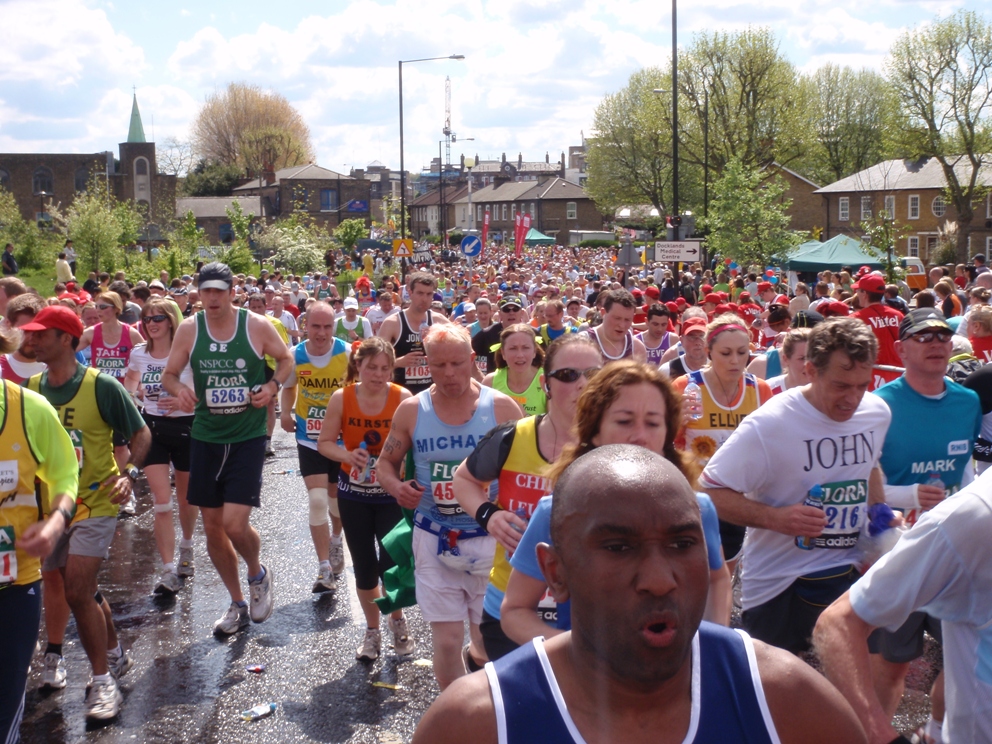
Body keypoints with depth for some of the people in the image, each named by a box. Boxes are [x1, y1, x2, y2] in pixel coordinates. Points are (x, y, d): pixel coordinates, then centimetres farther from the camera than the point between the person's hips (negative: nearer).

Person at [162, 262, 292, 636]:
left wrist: (273, 385, -10)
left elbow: (286, 359, 9)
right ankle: (238, 605, 28)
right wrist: (179, 389, -15)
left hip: (248, 437, -3)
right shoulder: (189, 329, -1)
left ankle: (257, 574, 21)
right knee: (212, 526, 9)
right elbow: (169, 374, 7)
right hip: (205, 437, 4)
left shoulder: (257, 326, -7)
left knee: (235, 524, -14)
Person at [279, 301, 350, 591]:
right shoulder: (295, 356, -8)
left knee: (337, 497, 18)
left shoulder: (348, 353, -14)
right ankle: (324, 569, -4)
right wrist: (286, 413, -6)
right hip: (309, 439, 0)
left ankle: (336, 539, 50)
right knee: (317, 500, -12)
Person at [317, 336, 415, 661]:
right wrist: (345, 455, -22)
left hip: (392, 493, -2)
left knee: (390, 562, -8)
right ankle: (372, 631, 32)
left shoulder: (402, 398, -13)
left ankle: (397, 621, 23)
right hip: (354, 494, 2)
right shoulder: (341, 398, -9)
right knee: (364, 566, 10)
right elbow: (324, 443, -2)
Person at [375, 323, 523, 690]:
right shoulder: (411, 410, -1)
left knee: (490, 641, 8)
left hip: (489, 539, -1)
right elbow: (386, 463, 11)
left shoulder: (502, 407, -6)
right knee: (446, 641, 2)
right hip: (434, 540, 1)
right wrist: (396, 487, -12)